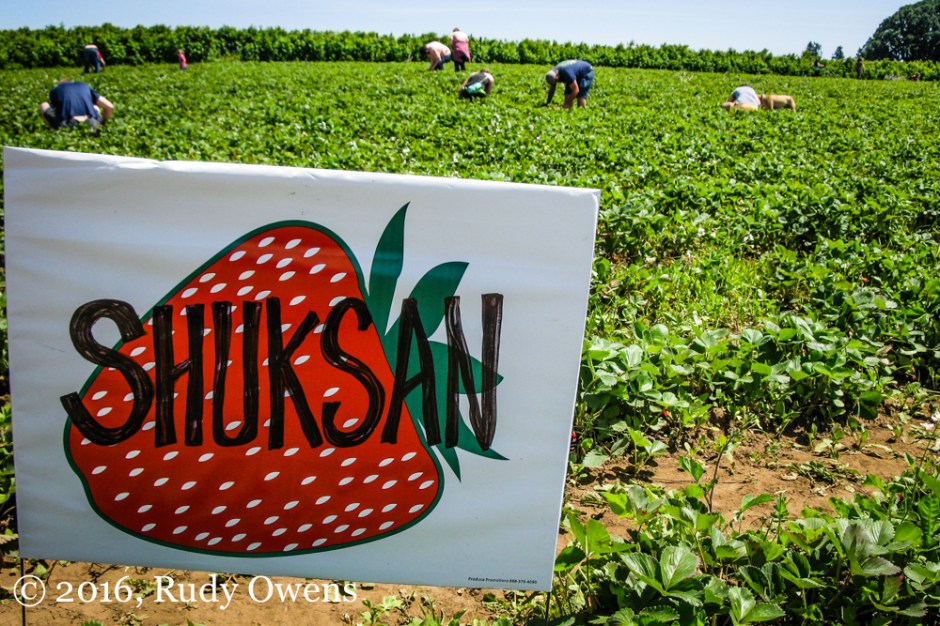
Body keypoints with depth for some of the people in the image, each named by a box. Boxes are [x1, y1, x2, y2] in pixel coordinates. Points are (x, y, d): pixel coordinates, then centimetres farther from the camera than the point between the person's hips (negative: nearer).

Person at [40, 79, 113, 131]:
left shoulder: (55, 90, 27)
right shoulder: (85, 86, 29)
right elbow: (109, 106, 21)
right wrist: (101, 122, 35)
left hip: (66, 125, -2)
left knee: (44, 105, 26)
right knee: (95, 107, 37)